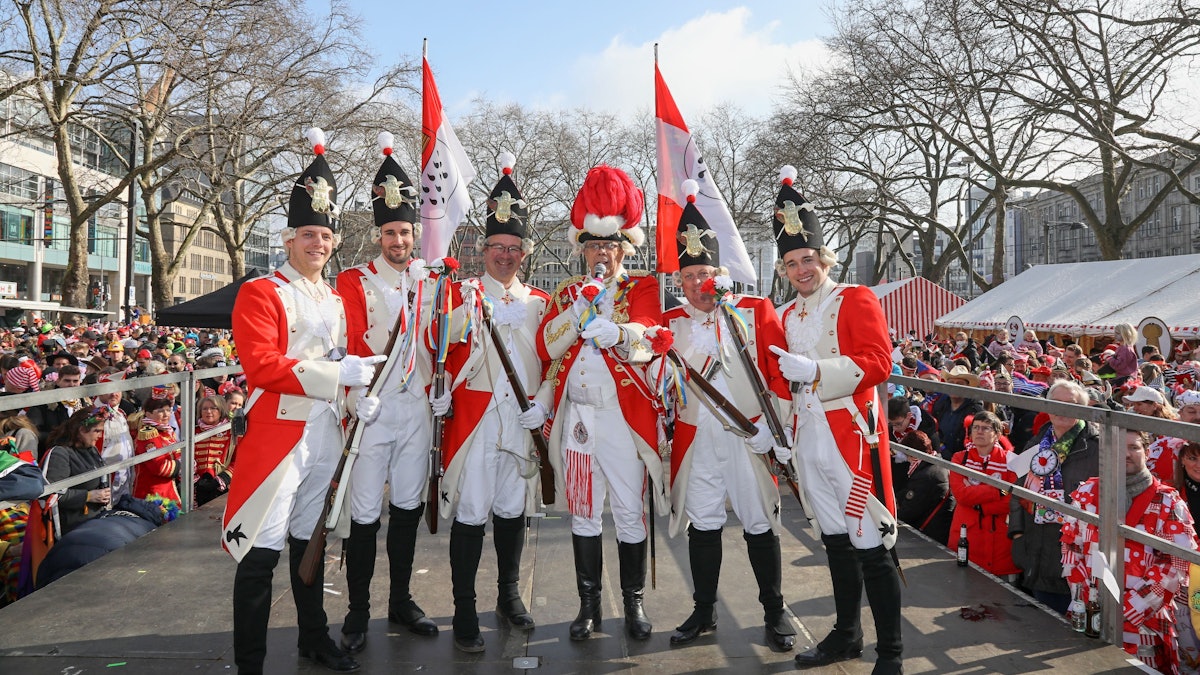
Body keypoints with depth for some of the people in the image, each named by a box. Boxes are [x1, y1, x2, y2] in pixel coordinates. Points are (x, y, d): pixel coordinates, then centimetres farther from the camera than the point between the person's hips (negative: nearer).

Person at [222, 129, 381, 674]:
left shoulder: (337, 300, 15)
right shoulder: (260, 293, -6)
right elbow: (261, 367, -17)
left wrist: (358, 397, -1)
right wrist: (336, 373, -21)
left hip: (327, 434, 6)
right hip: (278, 434, -6)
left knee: (309, 540, 18)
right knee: (262, 552, -2)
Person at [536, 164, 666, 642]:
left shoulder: (643, 287, 3)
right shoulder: (568, 291, 13)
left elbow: (646, 343, -13)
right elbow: (547, 347, -1)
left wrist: (612, 331, -32)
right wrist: (580, 306, -12)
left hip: (623, 417, -3)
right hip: (576, 416, 3)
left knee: (630, 512, 4)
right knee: (584, 512, 10)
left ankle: (634, 603, 20)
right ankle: (589, 603, 22)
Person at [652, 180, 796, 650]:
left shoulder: (757, 312, -1)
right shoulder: (670, 322, 6)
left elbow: (780, 376, -3)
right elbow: (659, 382, 5)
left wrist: (776, 432, -8)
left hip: (750, 438, -2)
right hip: (695, 440, 2)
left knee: (759, 525, 7)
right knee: (702, 524, 10)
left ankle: (775, 613, 24)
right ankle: (704, 611, 27)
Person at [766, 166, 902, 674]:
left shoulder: (856, 300, -5)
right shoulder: (786, 316, 13)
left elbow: (878, 363, -15)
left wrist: (815, 371, -23)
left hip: (851, 436, -6)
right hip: (809, 439, 6)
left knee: (871, 546, -2)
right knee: (835, 540, 16)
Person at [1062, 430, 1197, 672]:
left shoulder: (1168, 503, -4)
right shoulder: (1087, 493, 3)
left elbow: (1177, 563, -9)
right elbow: (1071, 546, 7)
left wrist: (1128, 607, -14)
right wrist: (1084, 597, -2)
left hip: (1145, 620, -2)